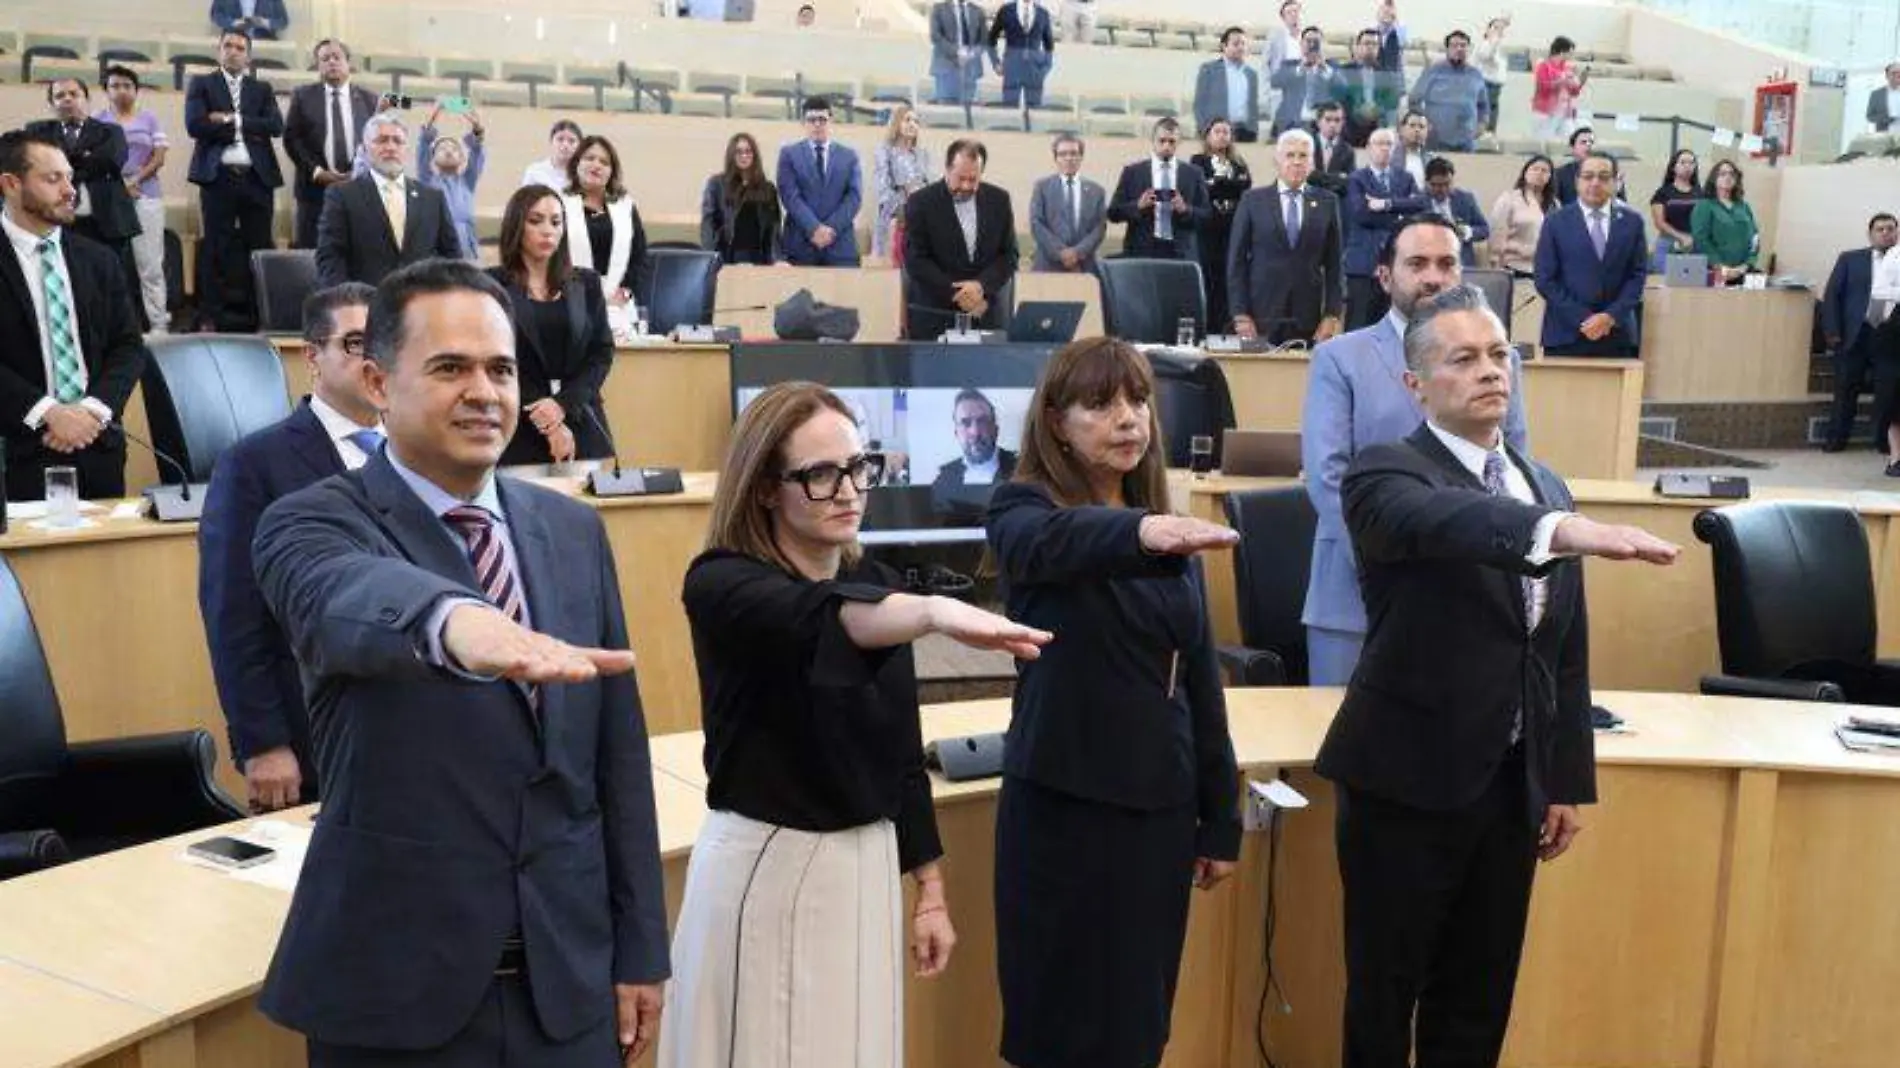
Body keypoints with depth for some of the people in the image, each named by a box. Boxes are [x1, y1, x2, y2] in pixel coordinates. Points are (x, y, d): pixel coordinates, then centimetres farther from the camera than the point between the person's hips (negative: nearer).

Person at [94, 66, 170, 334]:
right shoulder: (98, 120, 9)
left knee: (150, 262, -3)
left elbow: (159, 158, 4)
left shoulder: (149, 119, 11)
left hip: (146, 196, 0)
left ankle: (159, 323, -1)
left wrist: (135, 180, -10)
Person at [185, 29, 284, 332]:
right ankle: (211, 317, 1)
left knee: (259, 248, 1)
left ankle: (260, 315, 5)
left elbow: (276, 125, 0)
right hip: (218, 176, -2)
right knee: (216, 249, -1)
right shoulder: (201, 84, 10)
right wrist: (247, 131, -7)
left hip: (257, 177, 2)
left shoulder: (262, 89, 17)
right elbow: (195, 124, -5)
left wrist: (231, 120, -7)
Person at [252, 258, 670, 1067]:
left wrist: (639, 947, 7)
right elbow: (341, 599, -33)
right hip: (397, 986, -3)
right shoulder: (312, 523, -8)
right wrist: (456, 620, -55)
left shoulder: (573, 529, 4)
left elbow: (618, 751, 7)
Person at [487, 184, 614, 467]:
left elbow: (603, 352, 6)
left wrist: (563, 404, -11)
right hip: (518, 431, -3)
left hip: (581, 427, 3)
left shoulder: (586, 283, 12)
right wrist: (548, 427, -11)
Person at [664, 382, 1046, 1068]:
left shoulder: (876, 583, 4)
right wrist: (934, 612, -55)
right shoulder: (722, 584, -14)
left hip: (867, 869, 5)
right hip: (765, 869, -5)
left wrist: (930, 890, 11)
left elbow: (901, 749, 10)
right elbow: (817, 618, -37)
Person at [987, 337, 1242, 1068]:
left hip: (1160, 806, 5)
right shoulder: (1024, 508, -7)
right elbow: (1044, 542, -33)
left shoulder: (1172, 536, 9)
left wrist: (1221, 820, 10)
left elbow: (1200, 681, 12)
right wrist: (1138, 531, -53)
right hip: (1063, 804, -5)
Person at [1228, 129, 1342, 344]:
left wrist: (1332, 315, 0)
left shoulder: (1326, 202, 8)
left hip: (1308, 321, 1)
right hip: (1261, 318, -1)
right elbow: (1237, 260, 3)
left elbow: (1334, 263, 8)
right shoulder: (1253, 200, 5)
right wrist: (1240, 314, -4)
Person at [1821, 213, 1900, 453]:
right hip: (1855, 334, 0)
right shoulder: (1850, 259, 8)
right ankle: (1836, 438, 11)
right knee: (1846, 389, 4)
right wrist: (1832, 332, -5)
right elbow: (1831, 295, 4)